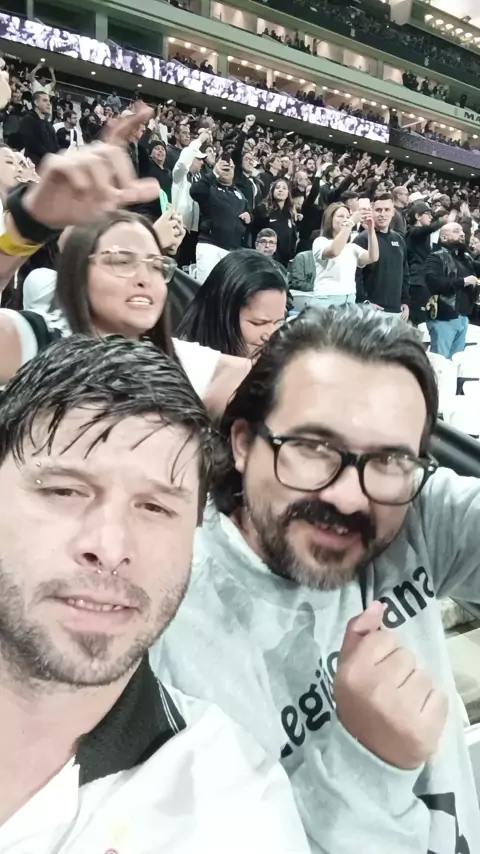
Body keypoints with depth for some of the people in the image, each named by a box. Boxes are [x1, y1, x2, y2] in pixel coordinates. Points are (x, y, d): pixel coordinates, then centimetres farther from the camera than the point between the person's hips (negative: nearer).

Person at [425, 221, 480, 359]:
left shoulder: (467, 257, 17)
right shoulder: (436, 257, -6)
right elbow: (433, 282, -22)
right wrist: (463, 281, -17)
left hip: (463, 317, 7)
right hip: (443, 318, -7)